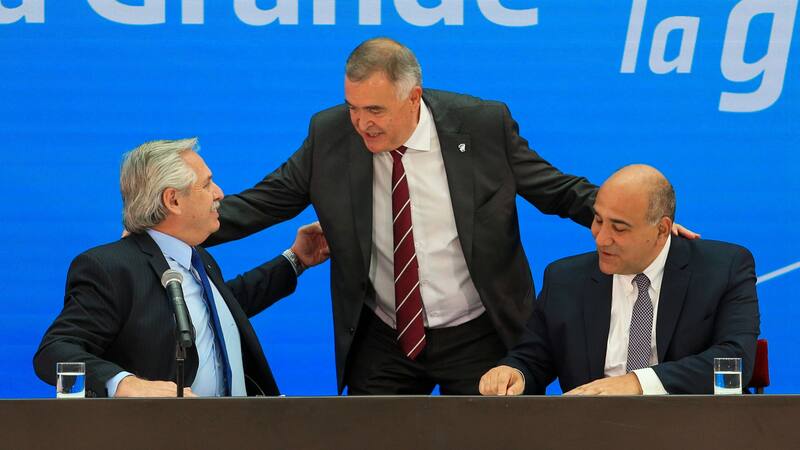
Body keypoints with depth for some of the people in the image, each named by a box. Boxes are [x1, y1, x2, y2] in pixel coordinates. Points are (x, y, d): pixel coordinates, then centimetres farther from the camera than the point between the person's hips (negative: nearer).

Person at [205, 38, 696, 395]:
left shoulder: (484, 125, -13)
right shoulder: (330, 135, -8)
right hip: (382, 343, 2)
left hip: (478, 338, -2)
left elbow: (557, 189, -6)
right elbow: (265, 200, -2)